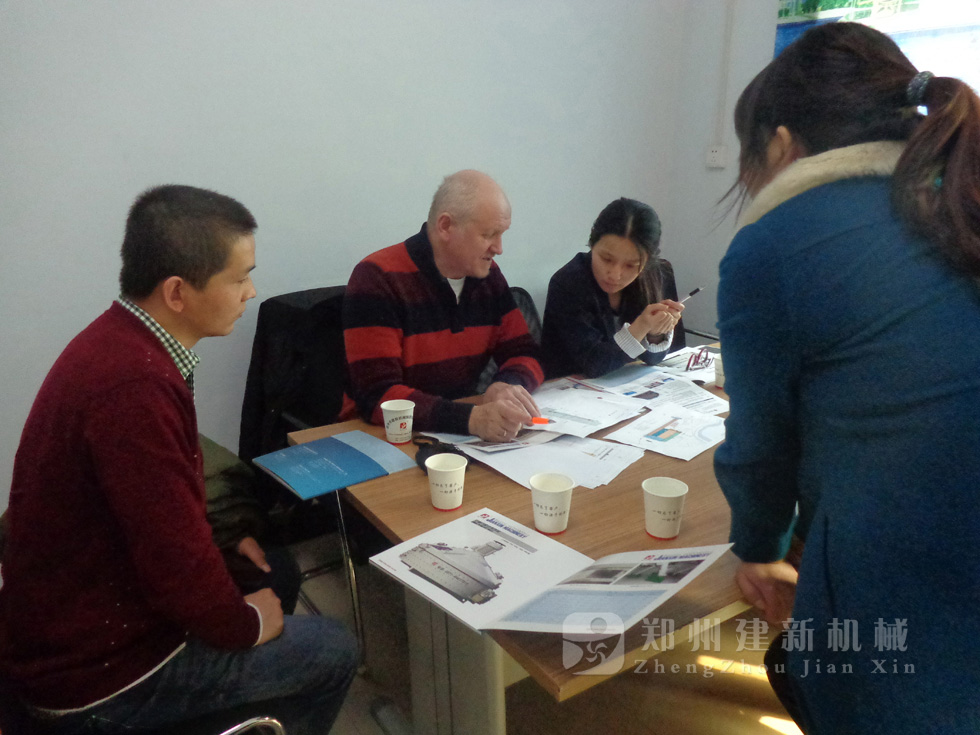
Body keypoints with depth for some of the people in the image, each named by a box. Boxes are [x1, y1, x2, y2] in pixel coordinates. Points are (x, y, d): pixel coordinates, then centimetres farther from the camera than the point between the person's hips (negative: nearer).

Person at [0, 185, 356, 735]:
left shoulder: (118, 341, -2)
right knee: (335, 652, 2)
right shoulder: (135, 386, -33)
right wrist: (248, 624, -11)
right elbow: (180, 565, -29)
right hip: (96, 674, -9)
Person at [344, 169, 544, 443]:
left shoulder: (488, 275, 5)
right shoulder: (378, 278, -14)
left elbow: (523, 354, 8)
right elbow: (376, 396, -22)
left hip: (463, 439, 6)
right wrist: (471, 419, -35)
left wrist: (509, 385, -16)